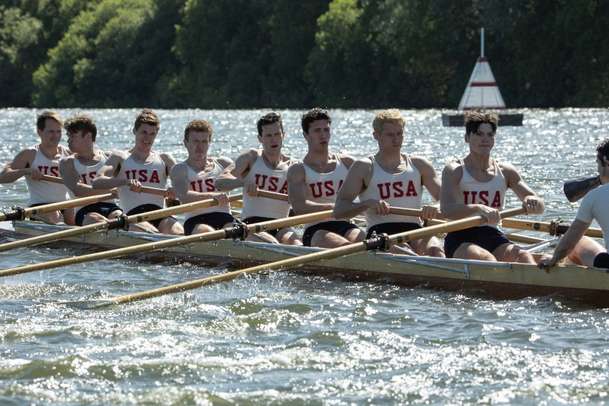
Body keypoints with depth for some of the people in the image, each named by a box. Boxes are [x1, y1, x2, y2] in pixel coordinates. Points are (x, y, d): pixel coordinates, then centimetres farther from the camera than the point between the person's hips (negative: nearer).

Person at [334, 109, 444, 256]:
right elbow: (339, 210, 2)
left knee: (435, 249, -33)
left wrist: (435, 210, -13)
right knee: (398, 250, -38)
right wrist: (368, 203, -18)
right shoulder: (364, 168, 10)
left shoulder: (418, 165, 19)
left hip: (415, 233, 2)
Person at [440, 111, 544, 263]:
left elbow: (539, 207, 6)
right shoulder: (455, 170, 1)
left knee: (524, 257, -27)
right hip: (461, 239, -4)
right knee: (487, 259, -36)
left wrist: (532, 202, -20)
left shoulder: (505, 172, 12)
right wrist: (478, 209, -36)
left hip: (492, 237, 4)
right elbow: (446, 210, -18)